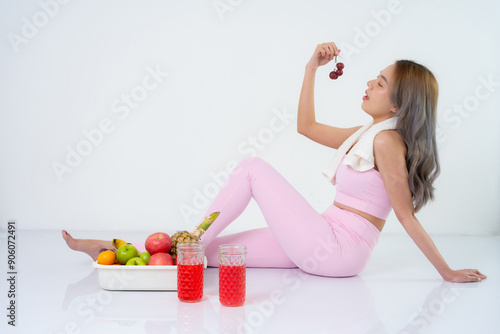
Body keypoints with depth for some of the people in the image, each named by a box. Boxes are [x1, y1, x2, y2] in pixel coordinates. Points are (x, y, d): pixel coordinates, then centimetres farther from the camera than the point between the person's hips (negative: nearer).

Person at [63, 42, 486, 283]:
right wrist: (312, 68, 13)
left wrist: (447, 272, -11)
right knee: (212, 250, 4)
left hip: (335, 251, -8)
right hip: (321, 245, 8)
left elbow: (407, 216, -12)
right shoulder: (365, 133, 15)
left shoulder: (387, 140, -14)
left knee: (253, 168, -9)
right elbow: (306, 126, 19)